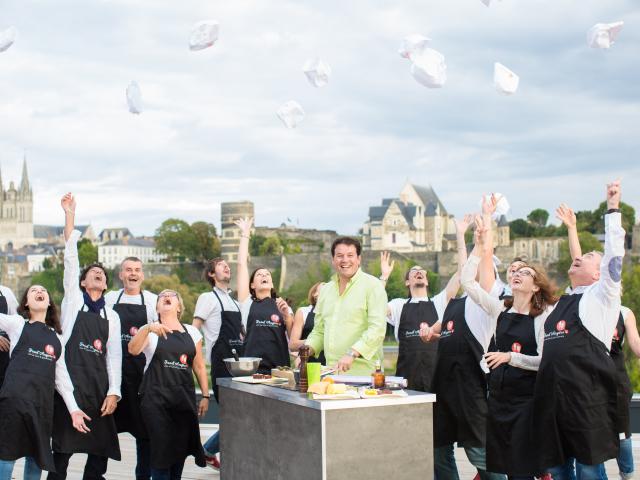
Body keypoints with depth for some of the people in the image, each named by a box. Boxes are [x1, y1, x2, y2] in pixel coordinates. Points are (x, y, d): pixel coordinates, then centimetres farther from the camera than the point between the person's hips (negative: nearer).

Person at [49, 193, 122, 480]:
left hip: (99, 383, 3)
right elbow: (70, 258, 1)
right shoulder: (73, 300, 8)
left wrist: (113, 391, -2)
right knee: (63, 447, -3)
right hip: (70, 380, -3)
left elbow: (114, 355, 10)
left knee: (101, 448, 3)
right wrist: (69, 215, -4)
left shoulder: (112, 316, 15)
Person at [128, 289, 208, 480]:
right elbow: (133, 350, -18)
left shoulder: (192, 332, 11)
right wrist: (148, 328, -33)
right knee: (162, 447, -5)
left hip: (184, 398, 3)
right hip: (156, 399, -3)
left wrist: (205, 396, 8)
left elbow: (199, 367, 14)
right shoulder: (150, 332, 3)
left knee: (181, 447, 6)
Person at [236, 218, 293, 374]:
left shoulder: (282, 305, 15)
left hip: (280, 366, 2)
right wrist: (245, 234, 10)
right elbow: (242, 264, 7)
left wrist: (286, 315, -7)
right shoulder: (247, 302, 10)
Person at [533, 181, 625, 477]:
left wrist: (613, 209, -9)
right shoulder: (561, 303, 19)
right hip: (551, 395, 7)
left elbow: (614, 255, -9)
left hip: (586, 397, -7)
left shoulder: (601, 296, 1)